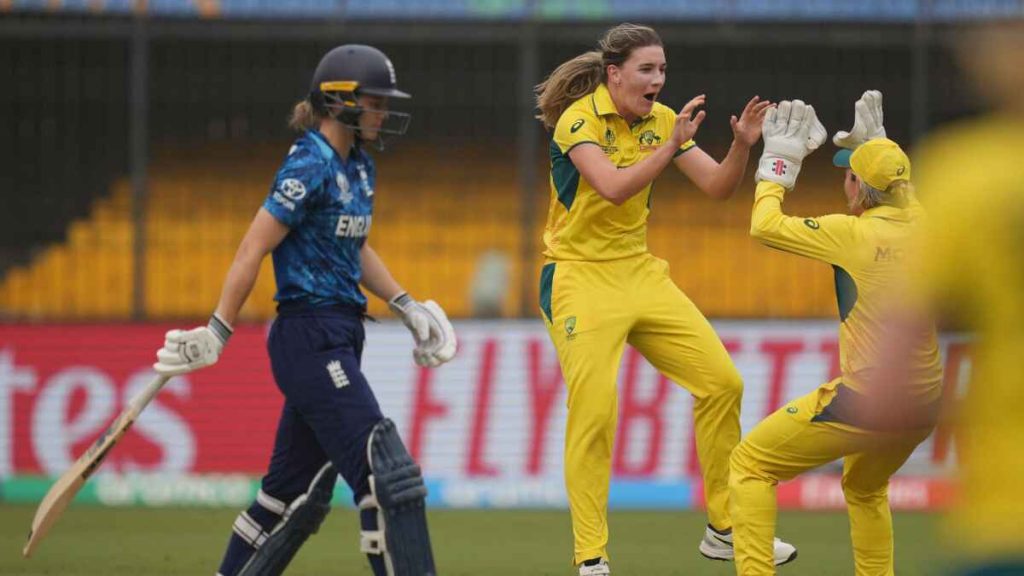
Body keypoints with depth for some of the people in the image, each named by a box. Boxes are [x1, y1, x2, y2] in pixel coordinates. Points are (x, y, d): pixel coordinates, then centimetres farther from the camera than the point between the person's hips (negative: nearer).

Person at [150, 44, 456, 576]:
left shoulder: (359, 167, 13)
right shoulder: (310, 167, -14)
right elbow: (252, 251, -15)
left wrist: (405, 307, 18)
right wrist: (217, 334, -16)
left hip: (340, 339, 9)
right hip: (310, 337, -9)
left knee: (299, 492, 13)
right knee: (386, 473, -13)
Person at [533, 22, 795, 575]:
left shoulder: (661, 120, 3)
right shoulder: (578, 120, -16)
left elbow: (717, 186, 1)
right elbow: (614, 188, -31)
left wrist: (741, 144, -16)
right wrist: (671, 146, -37)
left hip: (640, 273, 7)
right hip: (581, 278, -7)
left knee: (722, 383, 4)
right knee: (593, 413, -16)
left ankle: (724, 530, 17)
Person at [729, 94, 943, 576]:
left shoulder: (854, 233, -13)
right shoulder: (922, 226, 5)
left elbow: (763, 225, -4)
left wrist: (780, 159, 7)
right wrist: (876, 144, 31)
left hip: (867, 404, -7)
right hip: (924, 408, 7)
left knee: (750, 464, 3)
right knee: (865, 488, 34)